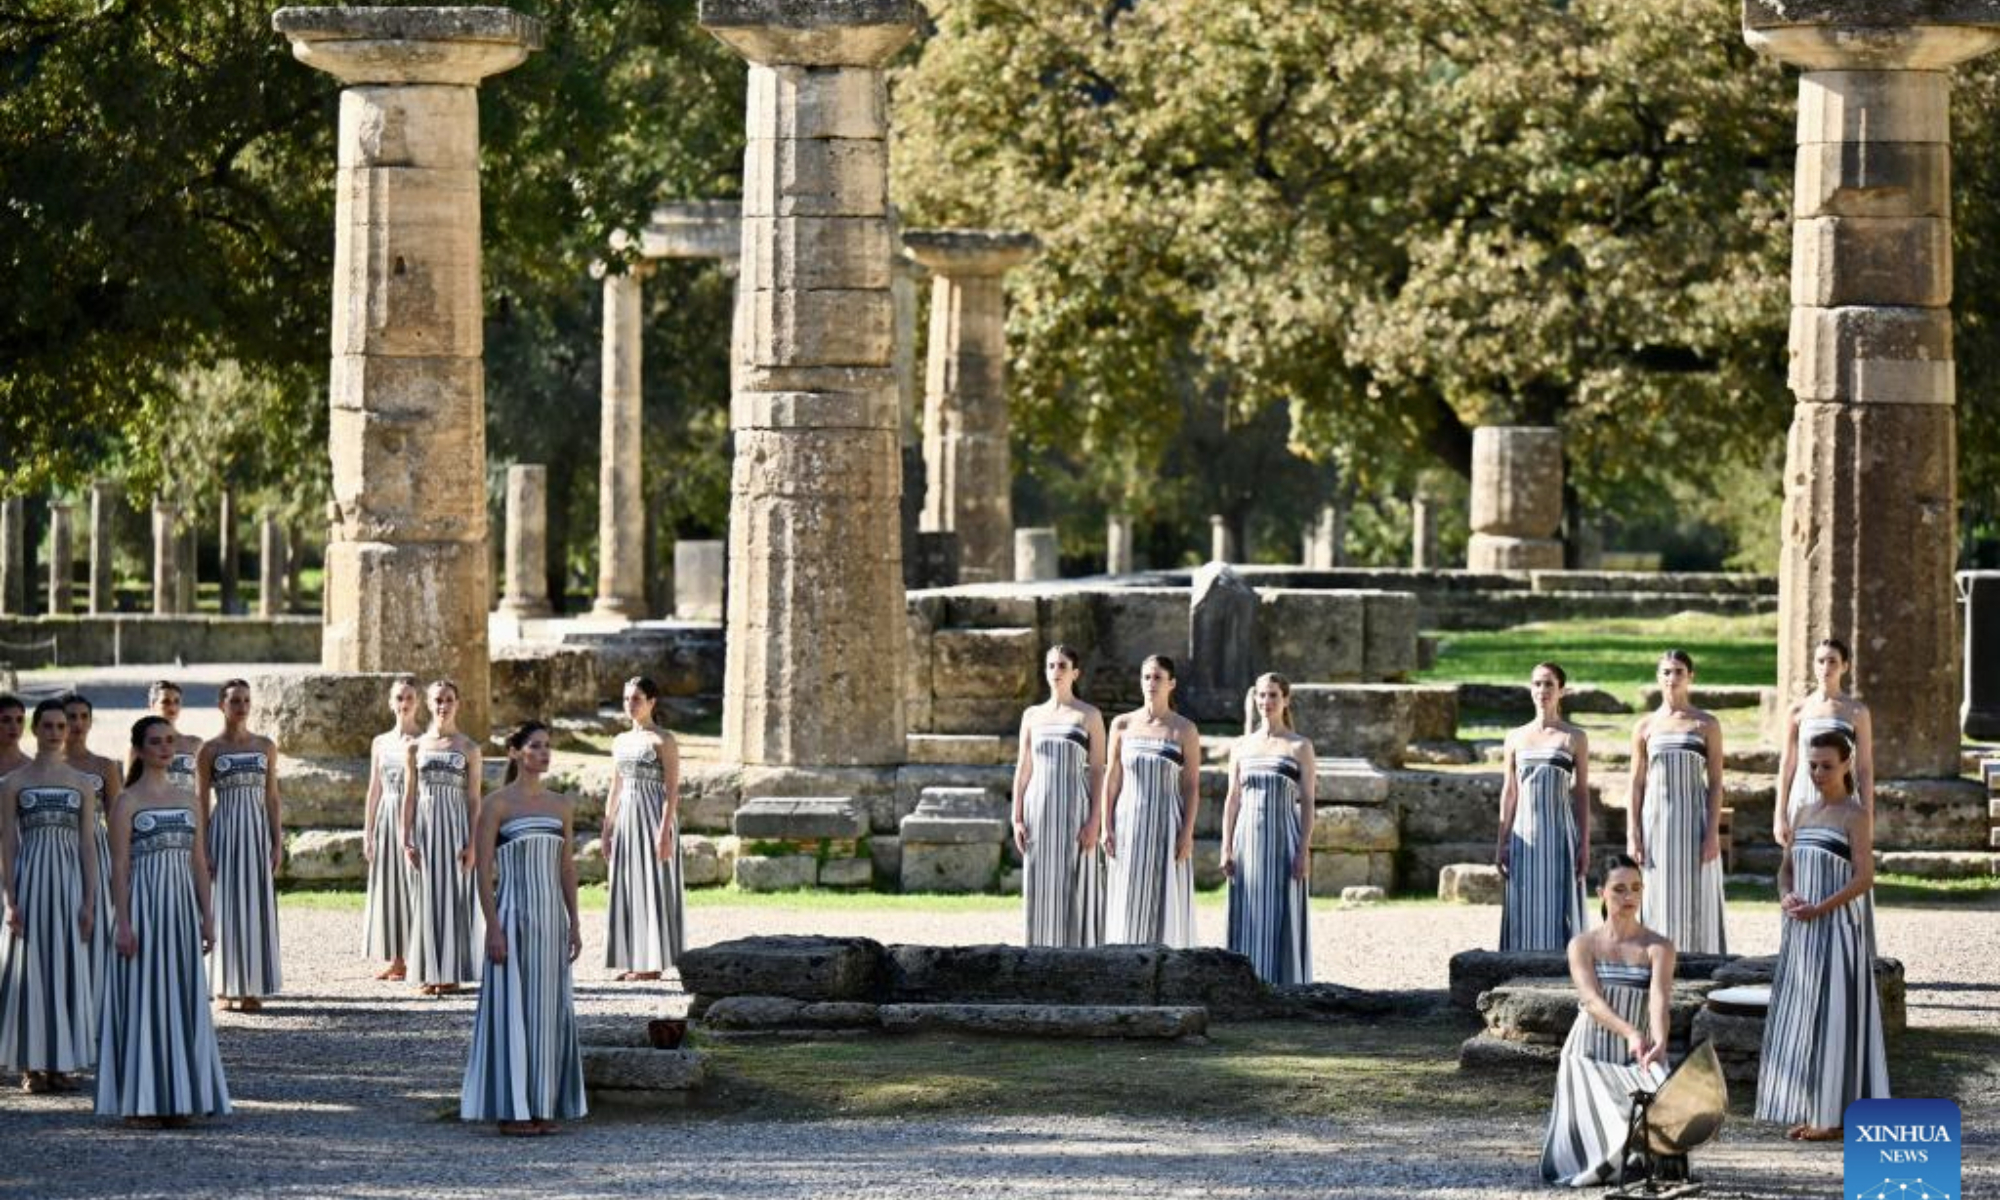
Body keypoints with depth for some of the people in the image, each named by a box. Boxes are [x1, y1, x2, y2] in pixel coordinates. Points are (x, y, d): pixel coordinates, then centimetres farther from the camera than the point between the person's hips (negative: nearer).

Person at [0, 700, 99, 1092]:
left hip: (69, 881, 2)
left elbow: (87, 845, 6)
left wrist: (90, 901, -1)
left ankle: (62, 1062, 9)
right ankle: (32, 1065, 5)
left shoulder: (82, 783, 7)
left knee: (67, 968, 2)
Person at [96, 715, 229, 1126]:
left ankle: (177, 1099, 12)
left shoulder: (188, 799, 12)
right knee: (143, 997, -3)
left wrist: (207, 918, 8)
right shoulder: (128, 802, -3)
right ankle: (140, 1102, 2)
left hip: (182, 908, 5)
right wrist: (123, 923, -13)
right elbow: (119, 867, -6)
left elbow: (199, 863, 13)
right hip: (144, 904, -5)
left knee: (183, 997, 5)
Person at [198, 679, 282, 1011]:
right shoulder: (209, 750, -1)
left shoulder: (266, 747, 8)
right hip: (224, 832, -3)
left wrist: (277, 843, 2)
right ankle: (225, 990, 5)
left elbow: (273, 798, 8)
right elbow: (202, 803, -1)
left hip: (258, 833, 3)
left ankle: (252, 989, 8)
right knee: (225, 908, -1)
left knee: (258, 908, 2)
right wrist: (202, 849, -6)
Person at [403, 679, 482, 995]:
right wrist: (406, 840, -1)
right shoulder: (416, 748, 6)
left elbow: (474, 800, -1)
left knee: (454, 897, -1)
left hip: (456, 826, -2)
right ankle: (429, 973, 7)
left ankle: (452, 973, 4)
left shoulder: (468, 749, 1)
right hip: (426, 825, 2)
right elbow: (409, 797, 7)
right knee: (428, 898, 3)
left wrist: (472, 843, -8)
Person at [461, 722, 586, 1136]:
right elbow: (484, 870, -9)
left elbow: (567, 867, 14)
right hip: (513, 915, -6)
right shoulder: (496, 804, -6)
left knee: (549, 1008, 6)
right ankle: (509, 1110, 1)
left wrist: (574, 925, 8)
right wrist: (494, 928, -15)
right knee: (511, 1008, -3)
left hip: (551, 916, 6)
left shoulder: (560, 805, 11)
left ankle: (542, 1106, 12)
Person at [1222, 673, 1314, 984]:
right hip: (1248, 839, 3)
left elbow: (1307, 802, -2)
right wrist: (1226, 849, 4)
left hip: (1282, 840, -3)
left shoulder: (1300, 747, 1)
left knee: (1283, 920, -4)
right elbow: (1233, 799, 11)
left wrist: (1304, 851, -10)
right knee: (1248, 920, 3)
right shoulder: (1242, 746, 10)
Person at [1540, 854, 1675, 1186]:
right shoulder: (1583, 945, 3)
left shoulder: (1658, 947, 1)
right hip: (1589, 1053, 0)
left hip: (1638, 1058, 0)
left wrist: (1659, 1041, -41)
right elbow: (1591, 999, -14)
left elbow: (1659, 998, -18)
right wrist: (1630, 1033, -34)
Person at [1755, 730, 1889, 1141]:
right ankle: (1809, 1111, 12)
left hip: (1836, 926, -7)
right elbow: (1786, 870, 18)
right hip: (1800, 931, 7)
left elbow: (1864, 877, -14)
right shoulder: (1805, 813, 14)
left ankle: (1836, 1115, 0)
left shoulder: (1855, 815, -6)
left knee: (1832, 1016, -5)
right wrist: (1786, 898, -4)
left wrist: (1818, 909, -20)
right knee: (1800, 1016, 7)